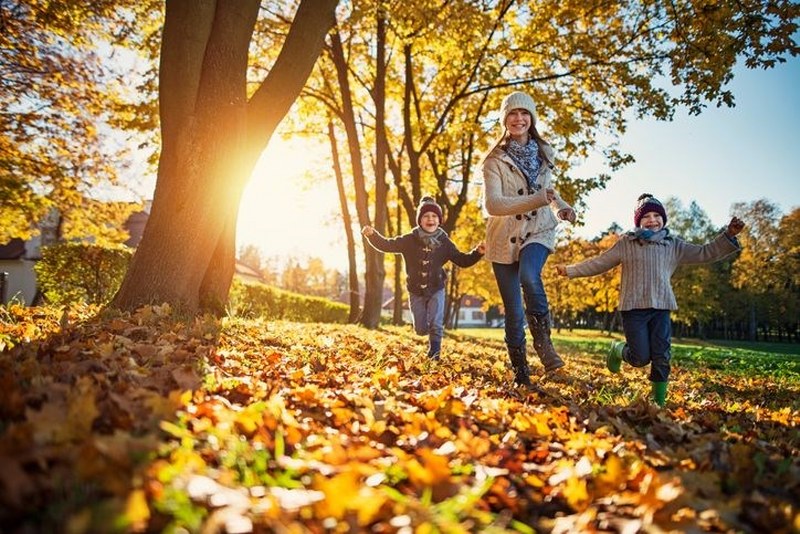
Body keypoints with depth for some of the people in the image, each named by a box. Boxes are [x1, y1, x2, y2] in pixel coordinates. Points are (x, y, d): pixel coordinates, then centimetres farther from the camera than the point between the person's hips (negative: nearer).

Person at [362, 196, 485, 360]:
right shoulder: (409, 240, -12)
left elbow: (462, 260, -1)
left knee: (436, 324, -9)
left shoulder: (444, 243, -8)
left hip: (436, 290, 0)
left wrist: (477, 253, -19)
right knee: (421, 329, 9)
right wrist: (372, 234, -32)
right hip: (416, 292, 1)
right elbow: (386, 245, -14)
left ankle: (434, 352, 13)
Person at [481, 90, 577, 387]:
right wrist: (538, 200, -32)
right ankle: (520, 373, 18)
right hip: (504, 239, -1)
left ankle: (543, 342, -17)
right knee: (513, 311, 3)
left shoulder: (544, 153, 5)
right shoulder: (495, 160, -9)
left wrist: (560, 205, 2)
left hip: (538, 232, 2)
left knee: (529, 276, -33)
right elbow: (492, 204, -22)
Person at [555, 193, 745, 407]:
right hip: (634, 308, -3)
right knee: (641, 358, -8)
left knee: (661, 358, -3)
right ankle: (618, 349, 27)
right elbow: (599, 263, 6)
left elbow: (704, 253, 12)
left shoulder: (673, 245, 13)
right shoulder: (626, 243, 4)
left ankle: (659, 402, 12)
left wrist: (729, 236, 1)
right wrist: (570, 270, 4)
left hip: (661, 308, 3)